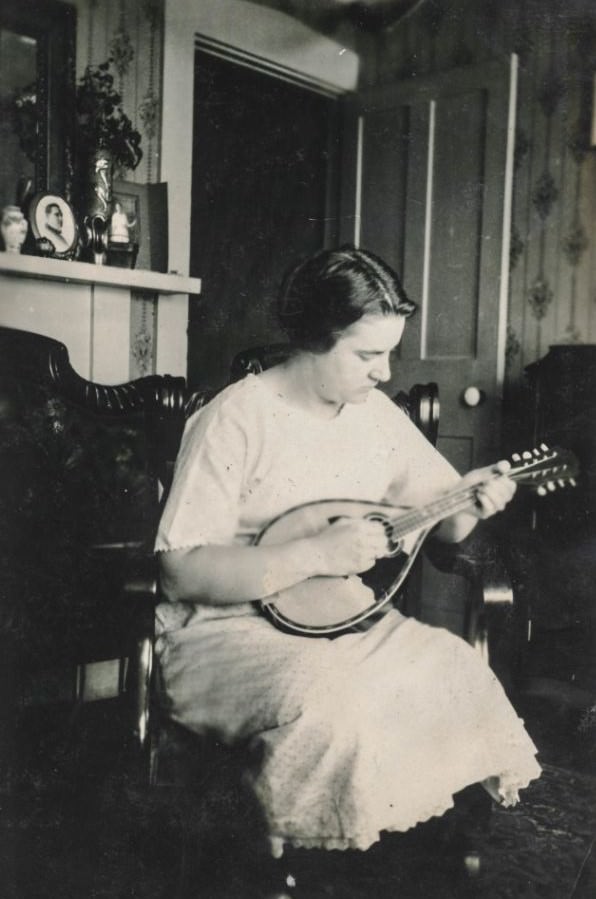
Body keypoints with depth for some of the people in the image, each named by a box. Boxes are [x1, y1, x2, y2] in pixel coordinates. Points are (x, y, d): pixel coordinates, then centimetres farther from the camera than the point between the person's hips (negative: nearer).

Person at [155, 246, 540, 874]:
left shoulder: (378, 415, 4)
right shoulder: (235, 420, -16)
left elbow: (440, 520, 12)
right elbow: (183, 571, -21)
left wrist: (471, 501, -12)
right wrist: (317, 553, -28)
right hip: (227, 630, -6)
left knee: (457, 669, -15)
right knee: (328, 698, -33)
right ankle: (283, 849, -5)